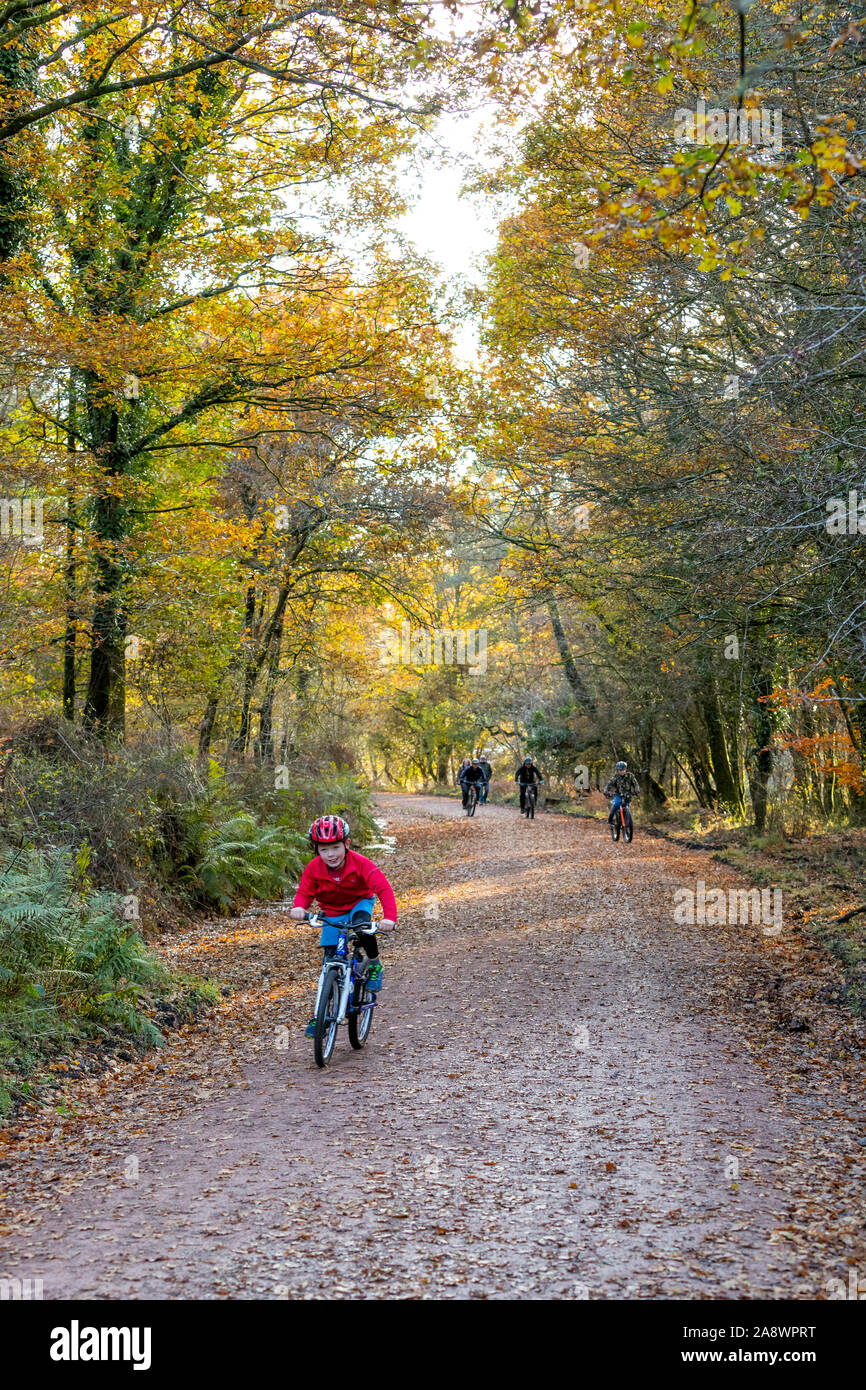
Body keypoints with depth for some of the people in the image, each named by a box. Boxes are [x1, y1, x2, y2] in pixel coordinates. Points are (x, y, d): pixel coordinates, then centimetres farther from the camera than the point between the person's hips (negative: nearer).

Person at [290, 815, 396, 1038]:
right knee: (330, 962, -4)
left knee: (363, 930, -37)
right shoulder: (314, 868, -20)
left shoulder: (360, 864, -28)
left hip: (359, 904, -2)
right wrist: (299, 907, -34)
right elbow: (305, 892, -9)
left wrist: (389, 917, -47)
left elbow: (383, 888, -32)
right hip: (332, 914, 2)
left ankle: (375, 964, -7)